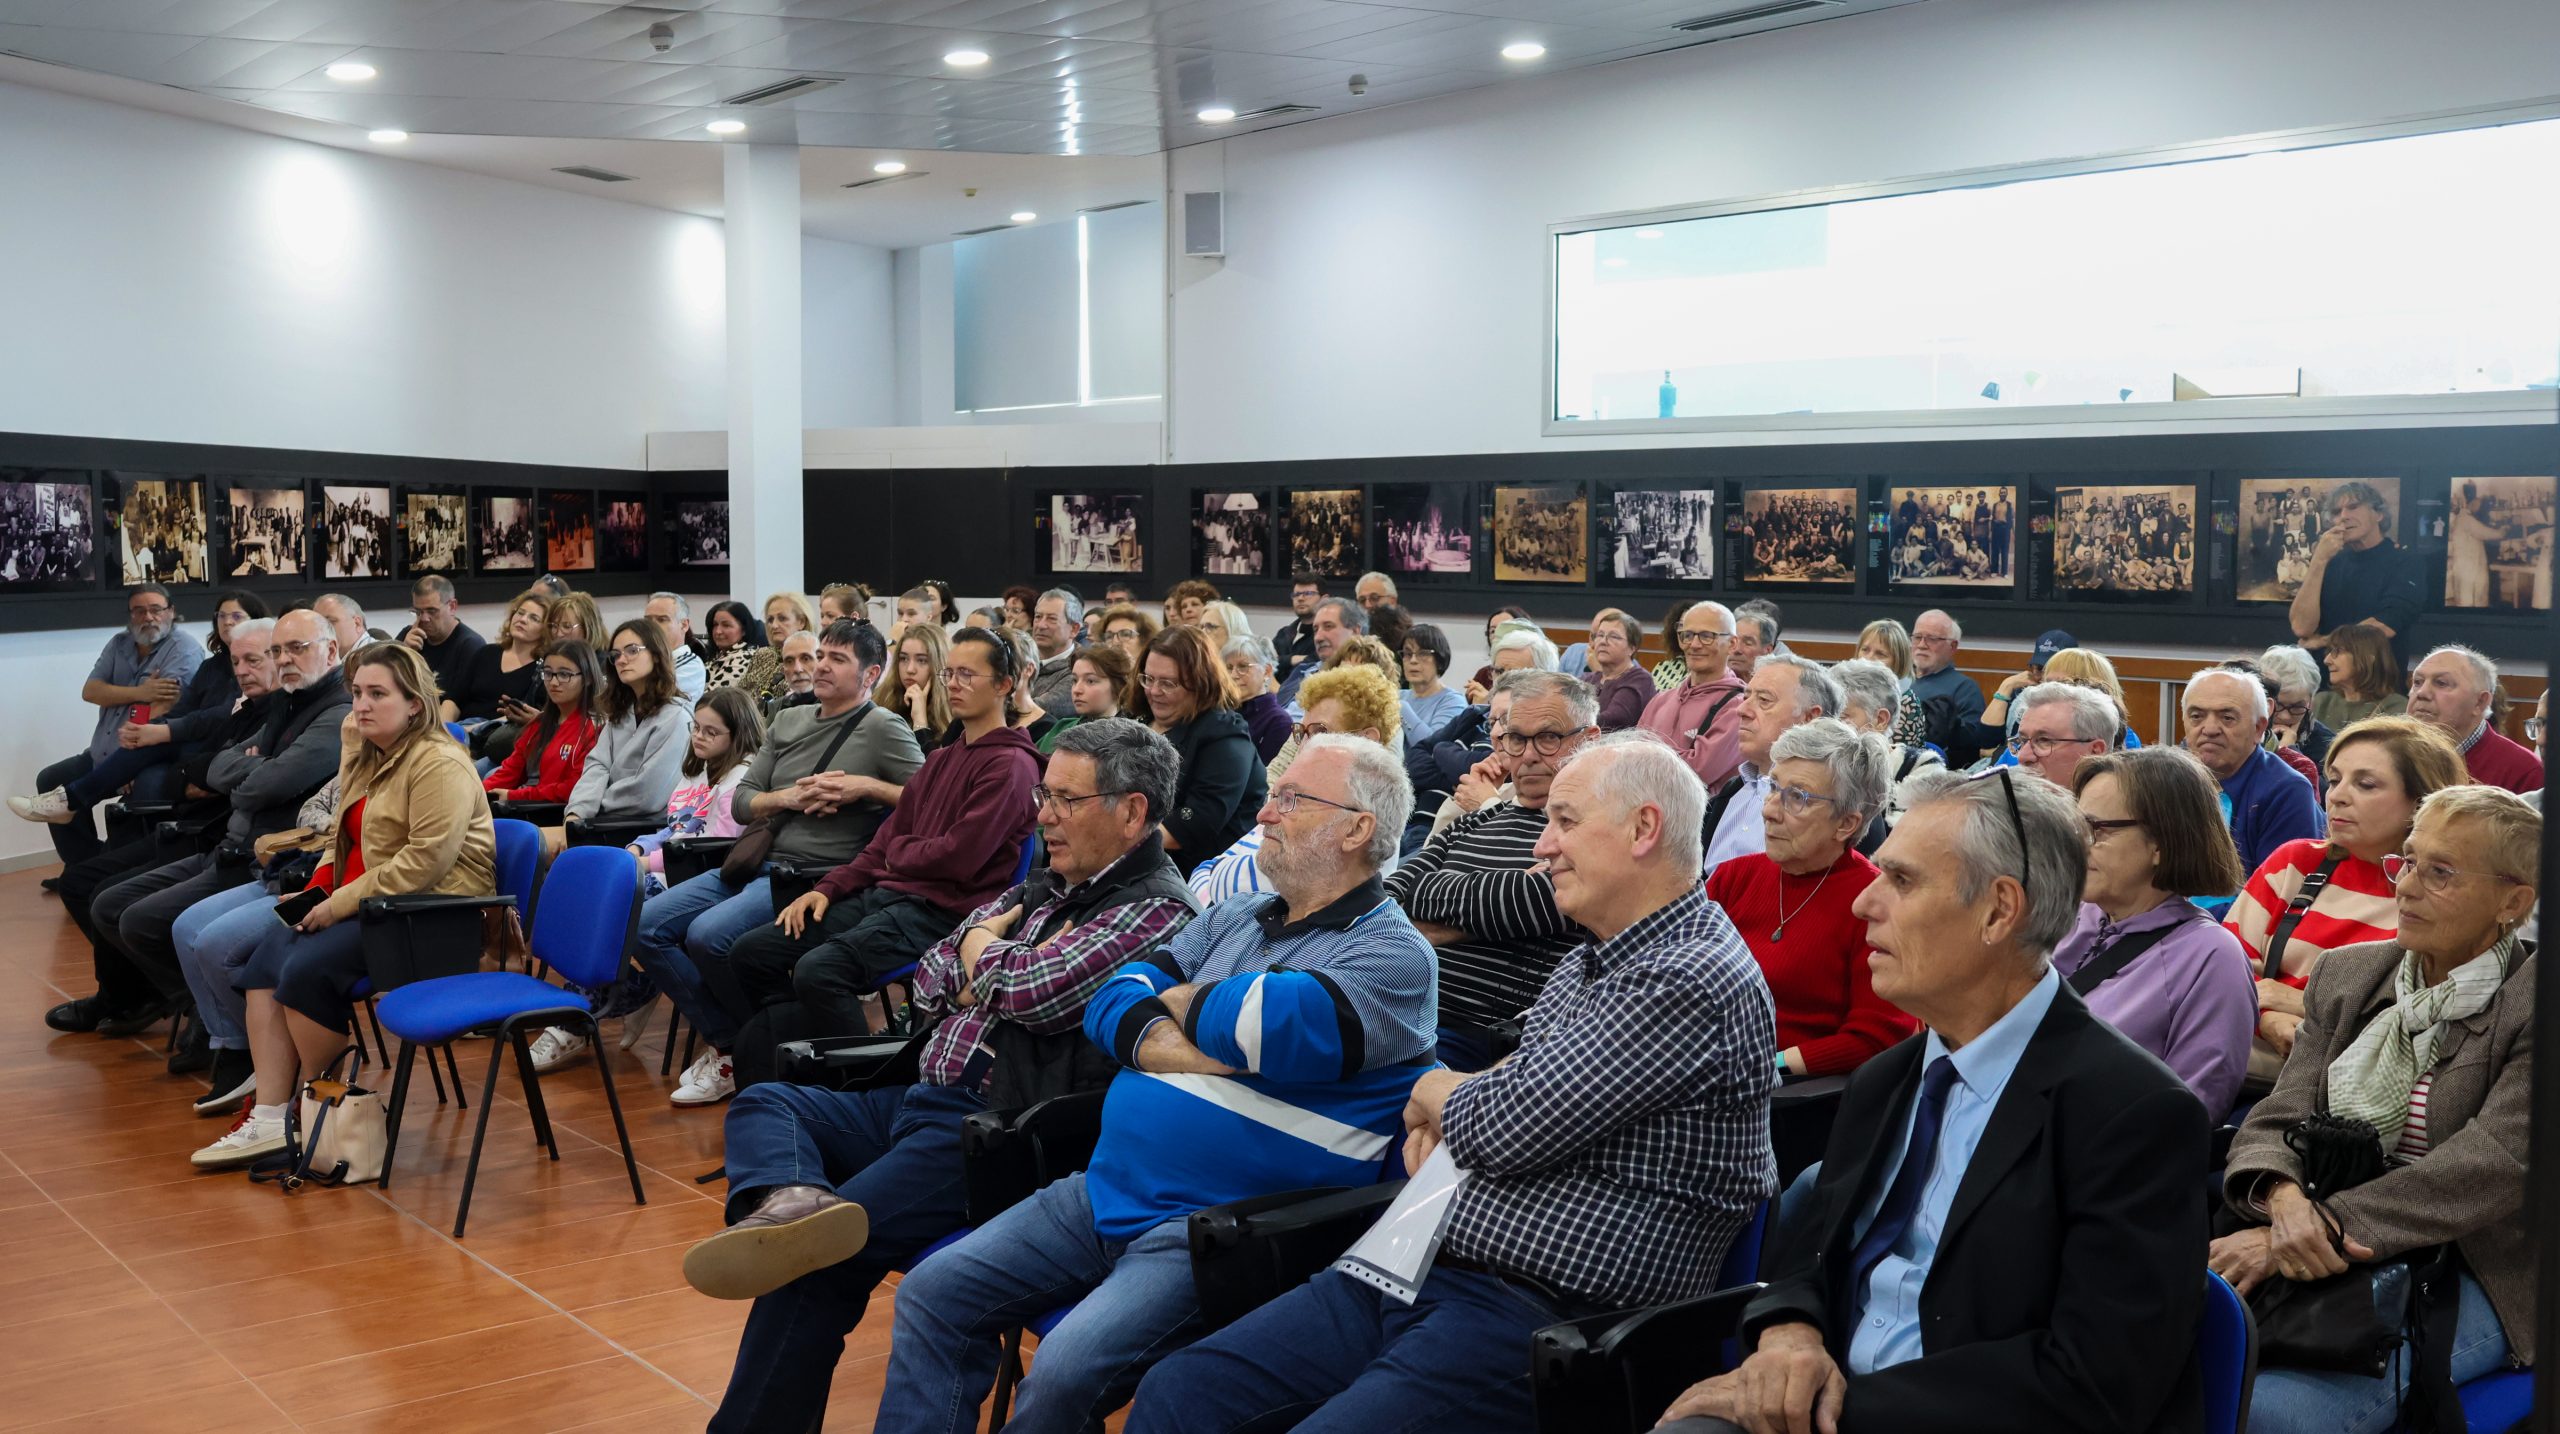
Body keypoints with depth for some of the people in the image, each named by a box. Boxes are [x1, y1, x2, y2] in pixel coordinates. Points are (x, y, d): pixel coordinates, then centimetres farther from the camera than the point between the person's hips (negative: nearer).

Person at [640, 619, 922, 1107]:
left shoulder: (884, 728, -3)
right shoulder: (789, 722, 17)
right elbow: (740, 804, 15)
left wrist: (866, 787, -17)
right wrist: (787, 797, -5)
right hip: (756, 862, 8)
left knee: (708, 934, -27)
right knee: (646, 926, -5)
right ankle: (726, 1044, 2)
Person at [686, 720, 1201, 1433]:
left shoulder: (1157, 912, -11)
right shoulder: (1043, 889, 16)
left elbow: (1039, 988, -23)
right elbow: (931, 986, 17)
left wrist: (980, 947, -1)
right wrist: (995, 967, -5)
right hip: (922, 1100, 10)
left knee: (818, 1262, -23)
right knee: (764, 1103, 2)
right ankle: (794, 1199, -31)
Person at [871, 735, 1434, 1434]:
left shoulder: (1393, 953, -8)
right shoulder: (1234, 917, 16)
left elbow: (1274, 1027, -24)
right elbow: (1113, 1000, 10)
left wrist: (1185, 1001, -4)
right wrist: (1166, 1046, -12)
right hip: (1107, 1191, 8)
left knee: (1064, 1372, -26)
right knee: (932, 1294, 2)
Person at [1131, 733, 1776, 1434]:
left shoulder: (1697, 982, -15)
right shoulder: (1590, 960, 16)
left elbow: (1510, 1129, -18)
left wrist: (1436, 1097, 4)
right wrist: (1438, 1122, 7)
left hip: (1536, 1316, -9)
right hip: (1418, 1270, 9)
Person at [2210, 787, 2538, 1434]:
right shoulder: (2346, 973, 13)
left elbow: (2495, 1164, -15)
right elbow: (2274, 1120, 5)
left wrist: (2326, 1225, -24)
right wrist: (2285, 1201, -19)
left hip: (2469, 1277, -4)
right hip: (2329, 1259, 5)